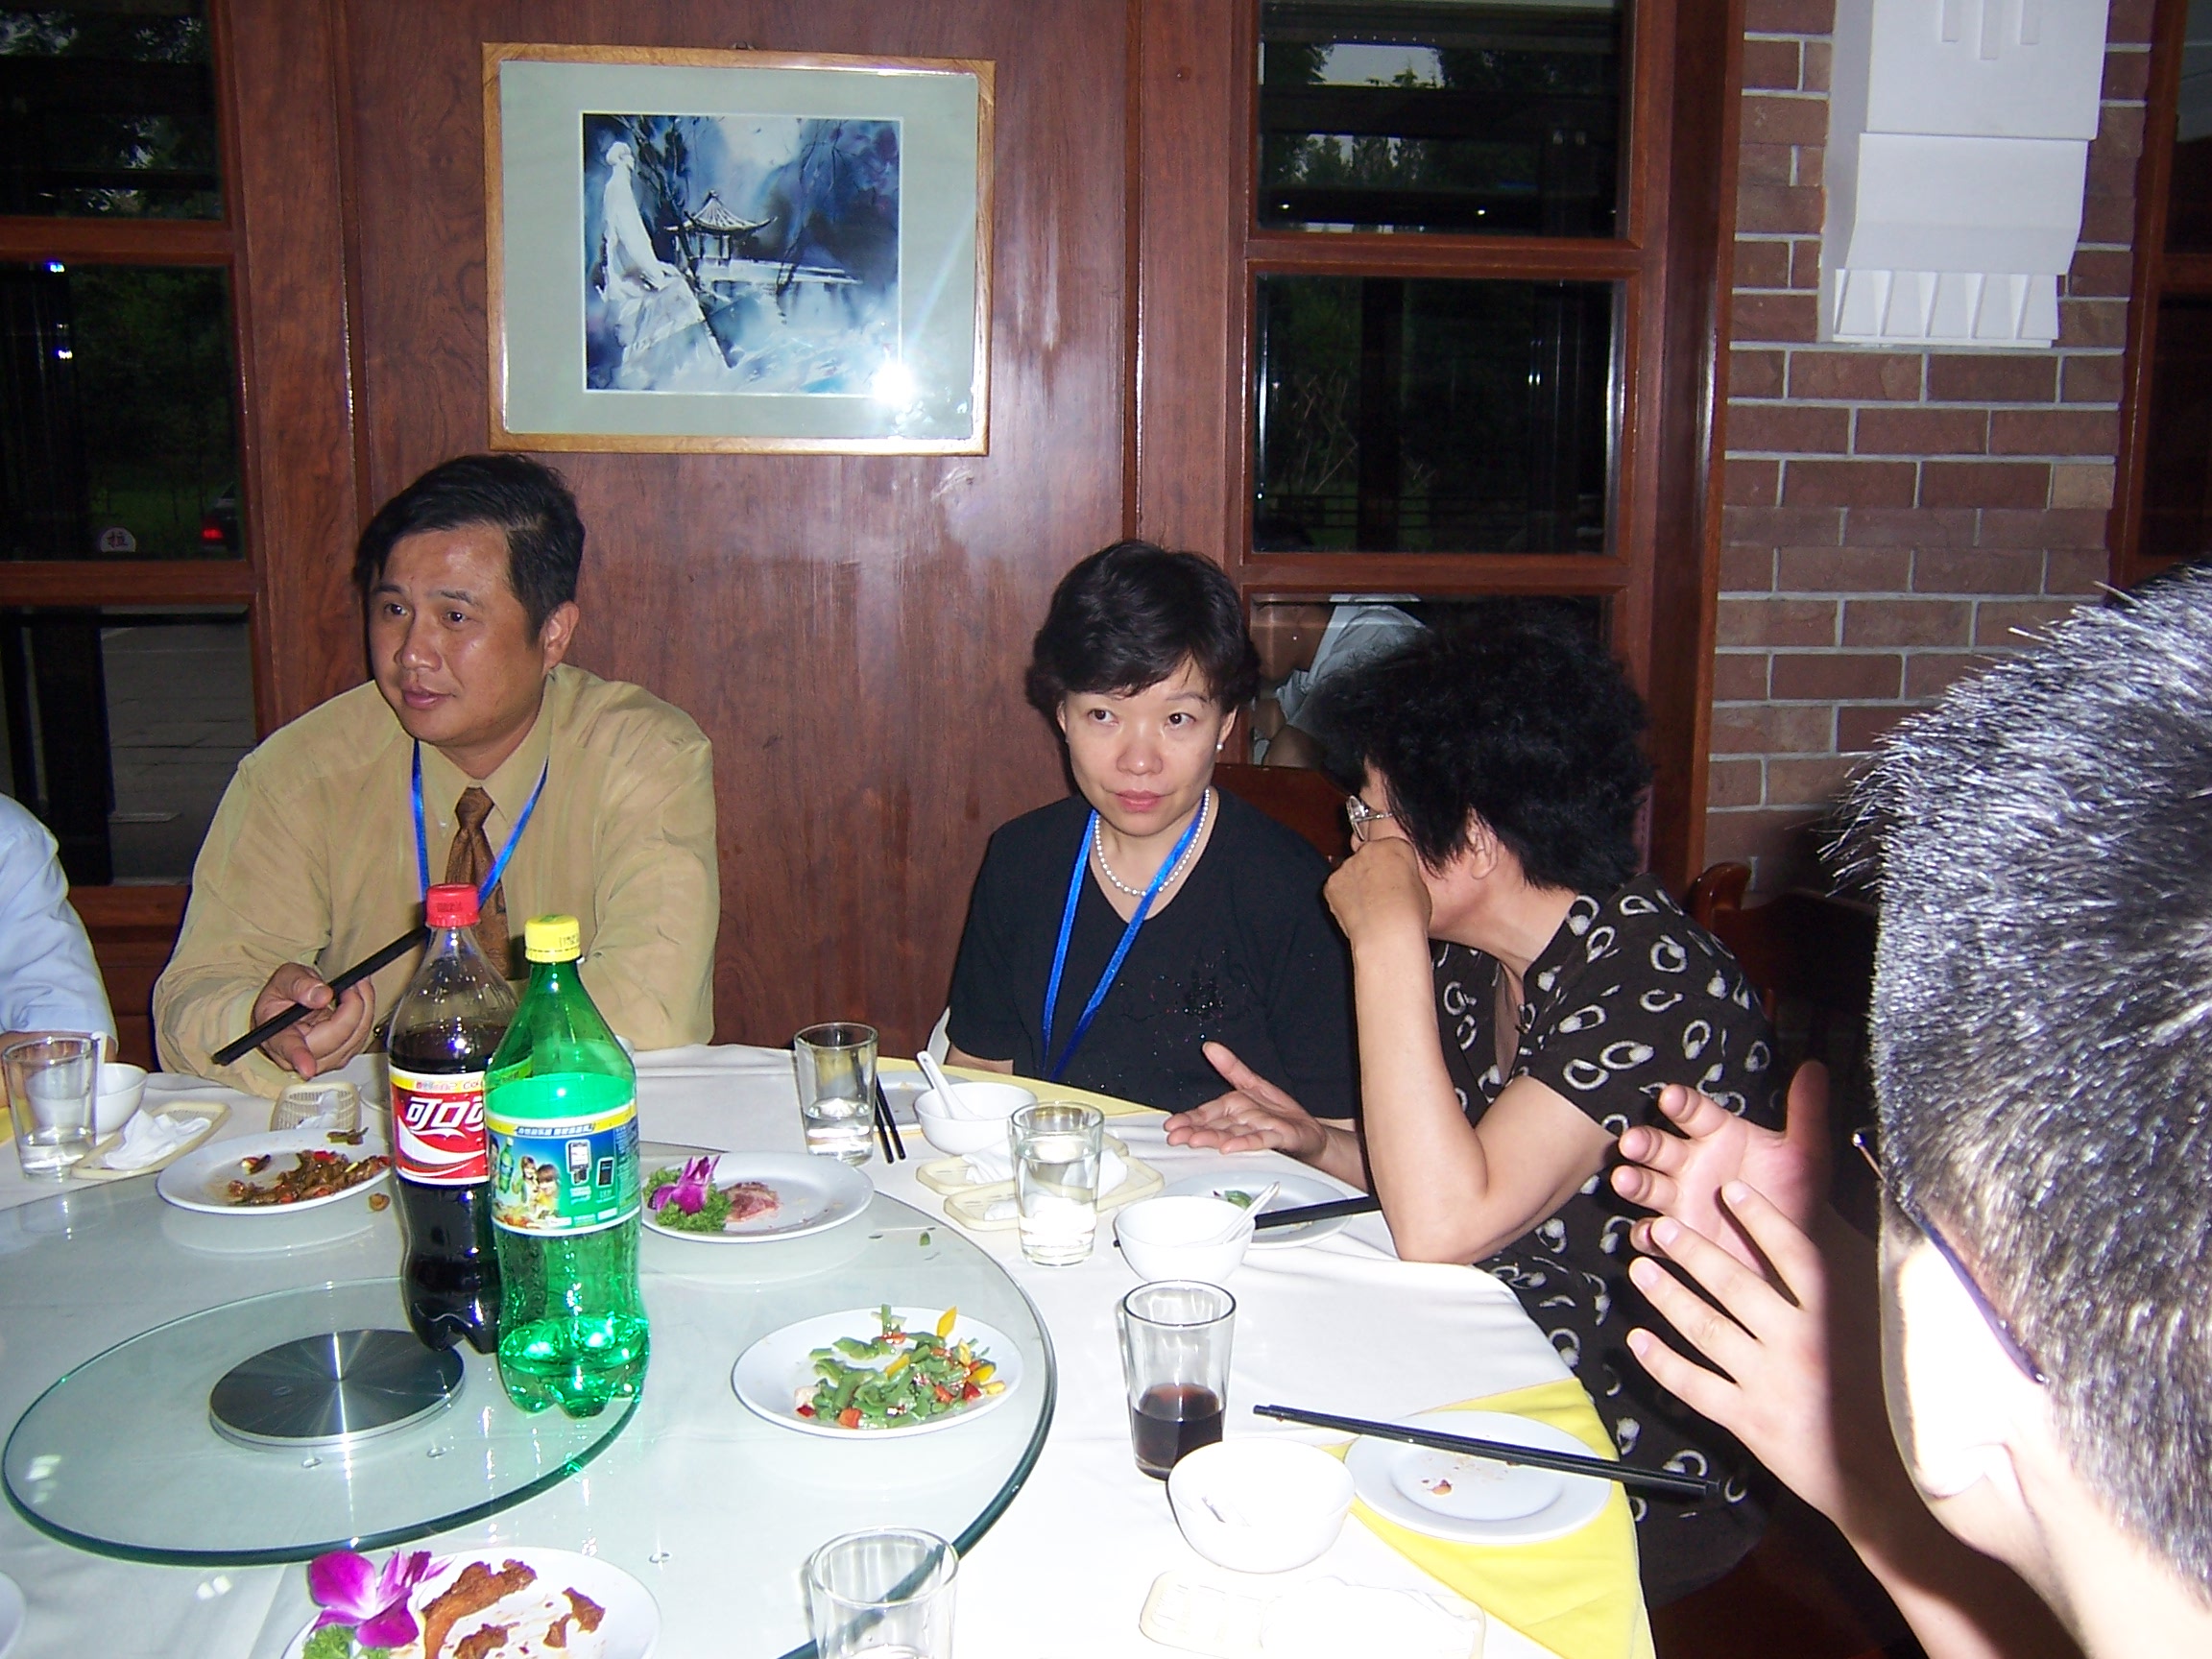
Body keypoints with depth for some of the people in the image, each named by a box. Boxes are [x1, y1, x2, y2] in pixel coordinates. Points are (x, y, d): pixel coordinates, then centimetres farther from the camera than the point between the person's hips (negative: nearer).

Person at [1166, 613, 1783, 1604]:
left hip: (1653, 1477, -7)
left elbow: (1440, 1229, -33)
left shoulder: (1656, 982, -25)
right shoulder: (1469, 959, 0)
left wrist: (1386, 942, -30)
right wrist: (1316, 1144, -4)